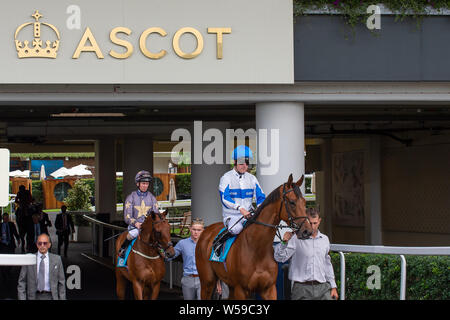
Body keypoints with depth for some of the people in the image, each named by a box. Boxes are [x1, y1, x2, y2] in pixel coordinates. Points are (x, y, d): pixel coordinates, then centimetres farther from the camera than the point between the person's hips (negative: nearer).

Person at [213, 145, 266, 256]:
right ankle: (218, 242, -10)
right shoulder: (226, 178, -3)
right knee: (236, 229, -37)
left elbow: (260, 197, 10)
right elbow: (224, 198, -16)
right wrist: (240, 208, -30)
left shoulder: (252, 179, 11)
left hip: (248, 216, 4)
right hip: (231, 216, -4)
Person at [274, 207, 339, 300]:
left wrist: (333, 286, 17)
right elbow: (279, 258, -8)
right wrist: (284, 243, -25)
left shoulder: (325, 239, 13)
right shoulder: (296, 238, -3)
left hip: (323, 288, 4)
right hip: (302, 288, -4)